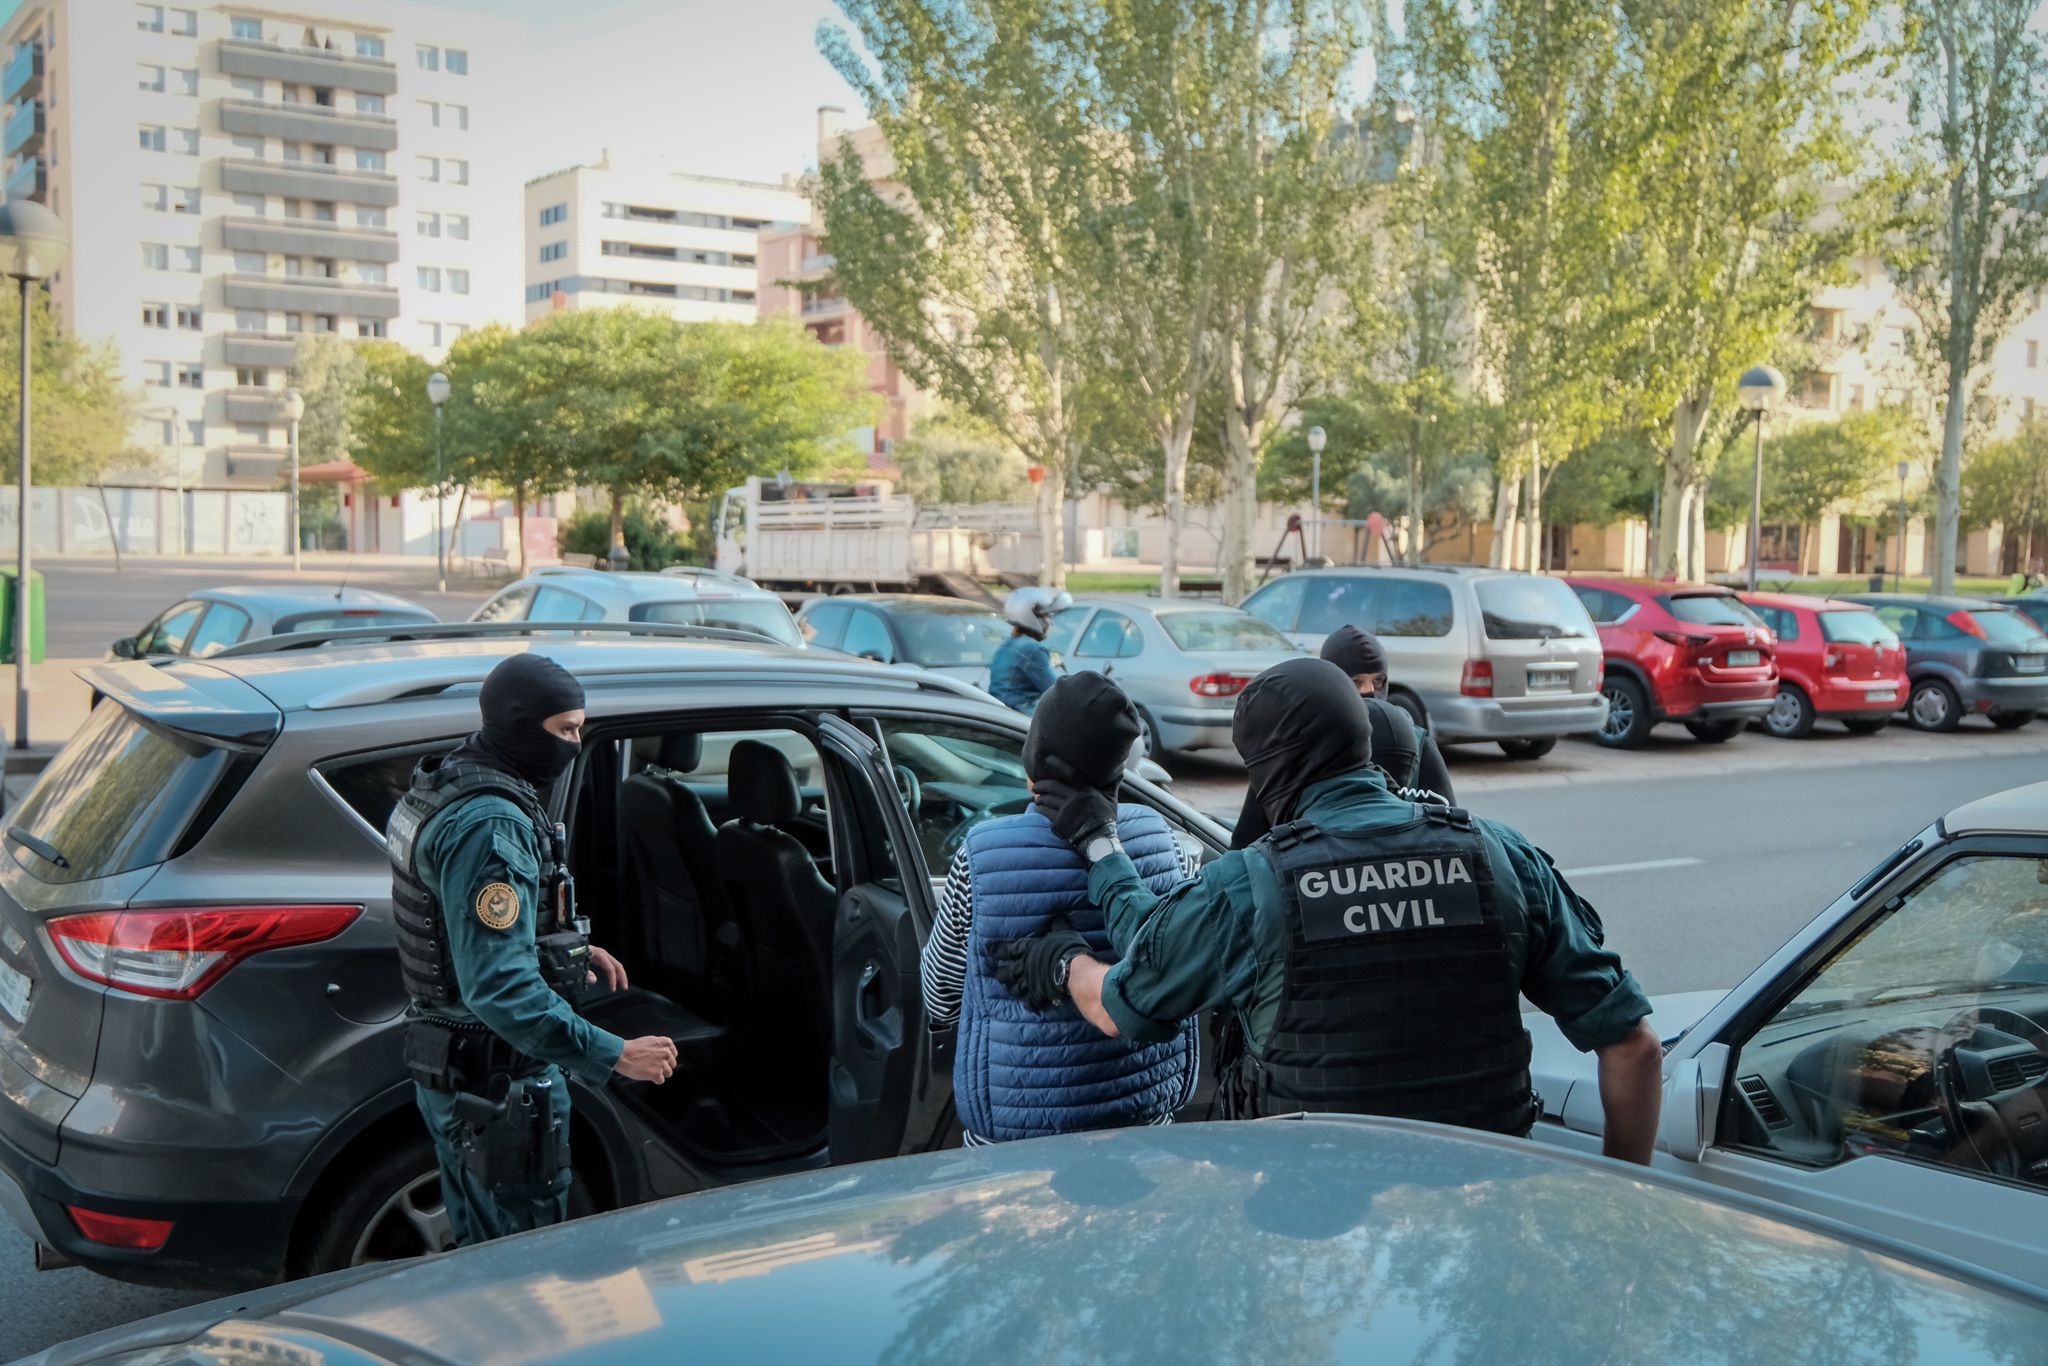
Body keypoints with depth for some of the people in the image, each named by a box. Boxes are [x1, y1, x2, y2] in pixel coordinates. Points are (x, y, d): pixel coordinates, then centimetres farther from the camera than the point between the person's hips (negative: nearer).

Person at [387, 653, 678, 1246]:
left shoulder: (449, 787, 6)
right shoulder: (489, 825, -27)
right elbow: (501, 990, -33)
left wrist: (571, 950, 13)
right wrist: (614, 1054, -32)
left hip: (453, 1071, 10)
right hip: (499, 1085, -10)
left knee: (482, 1254, 23)